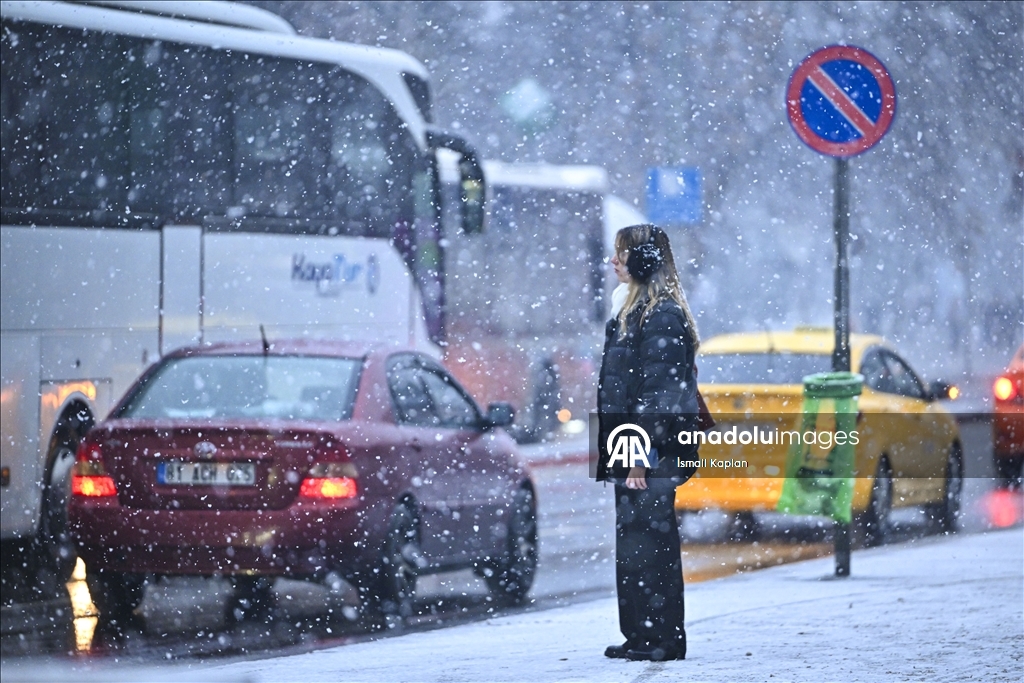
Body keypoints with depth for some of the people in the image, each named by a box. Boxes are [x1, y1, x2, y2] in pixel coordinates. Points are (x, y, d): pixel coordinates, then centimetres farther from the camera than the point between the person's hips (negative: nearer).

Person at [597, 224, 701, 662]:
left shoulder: (663, 317, -13)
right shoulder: (632, 310, 18)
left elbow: (657, 394, -18)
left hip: (654, 453, -10)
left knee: (647, 542, -8)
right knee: (633, 544, 11)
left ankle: (660, 639, -5)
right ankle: (640, 637, 15)